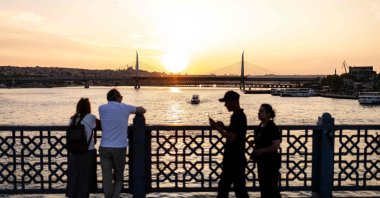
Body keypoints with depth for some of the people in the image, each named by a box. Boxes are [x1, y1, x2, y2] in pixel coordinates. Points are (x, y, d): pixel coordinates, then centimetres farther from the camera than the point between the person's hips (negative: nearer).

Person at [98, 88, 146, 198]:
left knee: (107, 178, 4)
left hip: (104, 148, 1)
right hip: (120, 148, -1)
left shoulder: (101, 108, 5)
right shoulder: (125, 108, 1)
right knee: (118, 178, 13)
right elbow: (143, 110, 16)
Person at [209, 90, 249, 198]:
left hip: (235, 160, -10)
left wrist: (217, 127, -20)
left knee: (239, 188, 1)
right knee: (223, 187, 17)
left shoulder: (238, 117, -20)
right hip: (232, 159, 10)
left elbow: (232, 138, -26)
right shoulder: (238, 115, 11)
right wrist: (224, 127, 7)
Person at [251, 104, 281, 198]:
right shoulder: (261, 126, 8)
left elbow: (276, 145, -24)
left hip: (271, 162, -9)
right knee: (263, 186, 18)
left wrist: (260, 151, -21)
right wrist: (254, 142, 4)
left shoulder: (272, 128, -17)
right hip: (262, 161, 9)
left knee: (271, 187, 0)